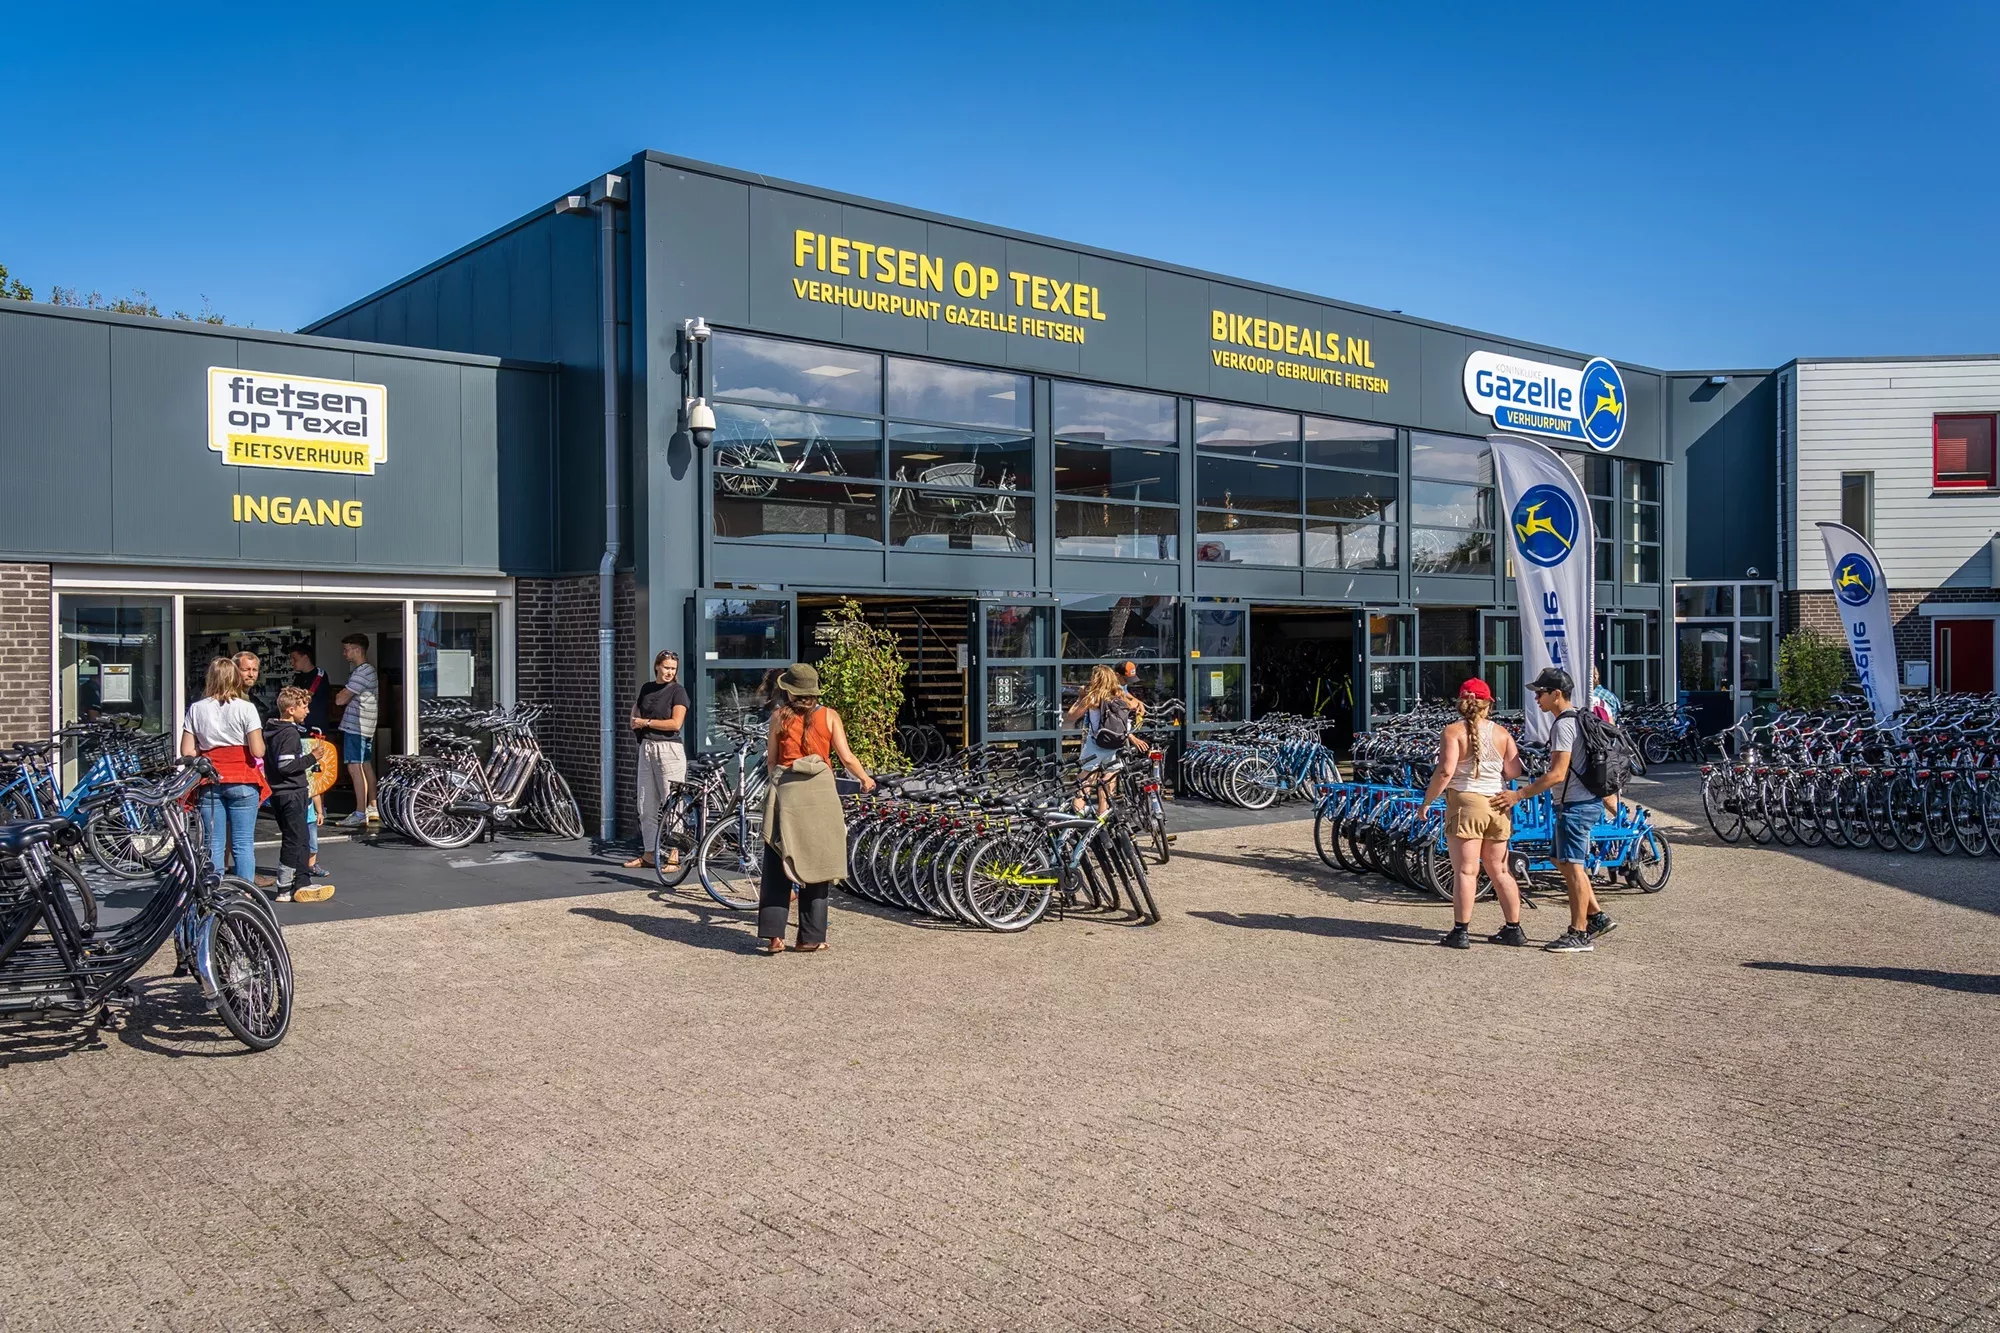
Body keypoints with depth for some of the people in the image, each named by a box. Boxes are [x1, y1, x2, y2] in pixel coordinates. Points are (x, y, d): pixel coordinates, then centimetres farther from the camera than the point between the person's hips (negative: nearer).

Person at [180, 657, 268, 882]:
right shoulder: (245, 708, -7)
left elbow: (187, 751, 0)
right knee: (243, 843, 1)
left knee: (214, 843, 9)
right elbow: (258, 751, -12)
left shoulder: (196, 708, 3)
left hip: (210, 783, 3)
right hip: (242, 782, -3)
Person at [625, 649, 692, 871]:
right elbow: (636, 709, 30)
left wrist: (646, 722, -8)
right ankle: (650, 853, 15)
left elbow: (676, 723, -14)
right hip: (647, 747, 6)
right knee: (646, 804, 8)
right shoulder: (646, 688, 12)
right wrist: (634, 723, 8)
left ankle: (674, 855, -3)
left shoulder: (678, 690, -4)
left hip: (669, 749, -6)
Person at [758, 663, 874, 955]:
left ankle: (771, 934, 0)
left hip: (786, 791, 0)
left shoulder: (779, 716, 4)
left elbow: (770, 761, 8)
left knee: (778, 866, 6)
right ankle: (811, 937, 10)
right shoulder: (829, 716, 3)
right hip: (820, 792, 0)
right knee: (816, 865, 8)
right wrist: (866, 779, 17)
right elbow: (847, 758, 0)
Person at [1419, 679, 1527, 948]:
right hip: (1497, 805, 5)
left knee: (1465, 871, -3)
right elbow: (1514, 772, 1)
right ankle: (1513, 929, 19)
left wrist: (1427, 800, -8)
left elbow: (1445, 771, -17)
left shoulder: (1453, 731, -8)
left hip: (1465, 802, -5)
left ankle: (1461, 932, -3)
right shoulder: (1501, 733, 5)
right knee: (1500, 871, 14)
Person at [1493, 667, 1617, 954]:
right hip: (1586, 801, 11)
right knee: (1565, 862, 18)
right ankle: (1597, 917, 22)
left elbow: (1557, 774, -23)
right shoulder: (1577, 718, 14)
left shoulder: (1564, 724, -18)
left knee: (1572, 866, -5)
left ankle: (1579, 934, 1)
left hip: (1575, 804, -11)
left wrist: (1518, 794, -22)